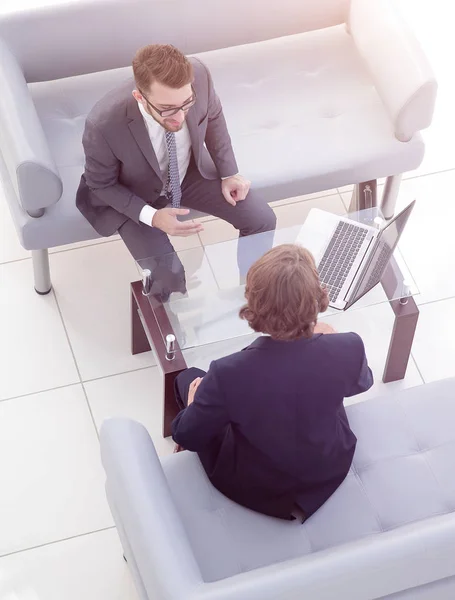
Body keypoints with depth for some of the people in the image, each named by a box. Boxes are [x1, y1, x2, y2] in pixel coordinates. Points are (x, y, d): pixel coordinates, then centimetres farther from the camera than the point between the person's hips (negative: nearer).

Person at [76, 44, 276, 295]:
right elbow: (101, 185, -18)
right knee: (168, 277, -21)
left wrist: (228, 172, -3)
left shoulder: (197, 74, -30)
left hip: (190, 172, 4)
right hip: (134, 198, -4)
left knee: (262, 220, -6)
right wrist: (151, 216, -29)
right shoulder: (103, 124, -38)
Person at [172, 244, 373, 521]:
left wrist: (194, 404, 6)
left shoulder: (229, 374, -35)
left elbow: (188, 437, -16)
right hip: (330, 471, 3)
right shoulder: (348, 349, -28)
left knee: (189, 378, 18)